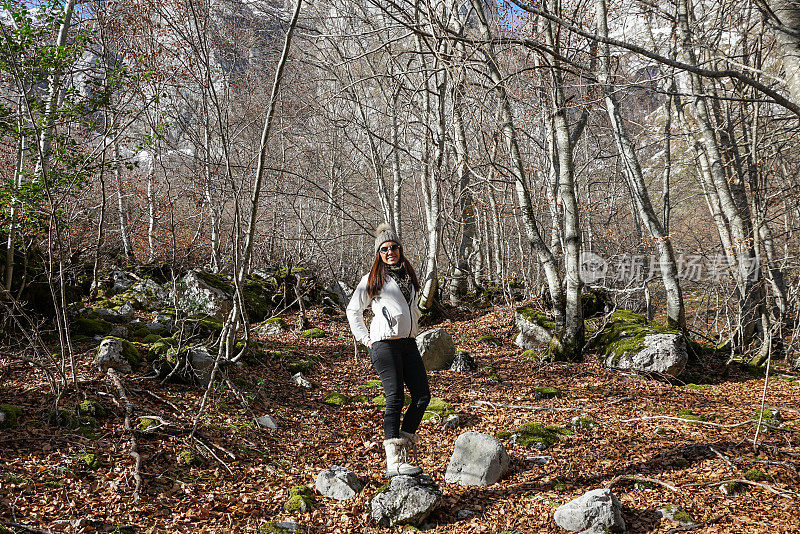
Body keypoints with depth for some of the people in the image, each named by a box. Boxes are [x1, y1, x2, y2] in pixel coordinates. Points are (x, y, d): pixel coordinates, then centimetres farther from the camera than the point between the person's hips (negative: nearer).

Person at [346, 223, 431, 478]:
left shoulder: (409, 276, 16)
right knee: (395, 399, -8)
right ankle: (393, 462, -4)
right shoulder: (372, 279, 1)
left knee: (423, 395, -1)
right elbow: (353, 310, 7)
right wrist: (366, 340, 2)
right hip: (384, 344, -6)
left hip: (409, 344, 6)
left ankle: (402, 447, 12)